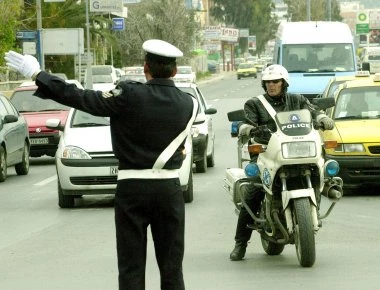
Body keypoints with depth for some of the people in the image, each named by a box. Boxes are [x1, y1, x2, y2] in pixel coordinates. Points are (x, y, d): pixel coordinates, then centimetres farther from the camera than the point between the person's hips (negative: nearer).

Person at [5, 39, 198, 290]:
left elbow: (81, 98, -10)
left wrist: (37, 75, -2)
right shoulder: (189, 104, -3)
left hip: (131, 187, -2)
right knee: (172, 268, 9)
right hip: (169, 189, 2)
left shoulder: (129, 96, -13)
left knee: (131, 269, 4)